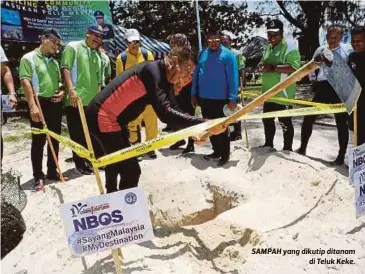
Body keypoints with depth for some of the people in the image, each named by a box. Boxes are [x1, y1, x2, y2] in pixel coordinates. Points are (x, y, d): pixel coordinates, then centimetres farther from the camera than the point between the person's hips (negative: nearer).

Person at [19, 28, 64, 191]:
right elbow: (25, 82, -13)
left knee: (54, 140, 10)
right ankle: (38, 176, 7)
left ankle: (52, 171, 21)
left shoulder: (54, 62, 18)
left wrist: (61, 91, 2)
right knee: (38, 141, -2)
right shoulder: (28, 58, -3)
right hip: (39, 104, -6)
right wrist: (32, 105, -24)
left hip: (55, 104, 7)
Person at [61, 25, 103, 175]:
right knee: (78, 135, 1)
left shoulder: (97, 56, 21)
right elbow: (65, 68, -10)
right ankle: (80, 164, 11)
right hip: (76, 100, -6)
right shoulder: (73, 47, 2)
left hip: (92, 102, 6)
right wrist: (71, 90, -21)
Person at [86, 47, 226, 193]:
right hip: (104, 118, -11)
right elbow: (165, 113, -33)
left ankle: (112, 195, 56)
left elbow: (168, 111, 9)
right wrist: (204, 124, -34)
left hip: (104, 116, 11)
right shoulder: (153, 71, -21)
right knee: (131, 170, -10)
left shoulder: (161, 76, 8)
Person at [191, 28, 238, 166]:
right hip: (203, 97, 6)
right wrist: (194, 94, 9)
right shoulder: (202, 54, 7)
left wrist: (232, 98, -15)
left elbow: (233, 77, -11)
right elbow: (196, 74, 12)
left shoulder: (227, 55, -8)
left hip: (219, 98, -5)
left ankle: (225, 154, 17)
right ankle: (216, 151, 30)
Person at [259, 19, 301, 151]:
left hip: (283, 94, -8)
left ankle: (288, 149, 16)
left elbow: (294, 68, -24)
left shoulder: (290, 48, -12)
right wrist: (262, 66, 1)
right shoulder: (268, 48, 14)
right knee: (267, 120, 19)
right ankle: (268, 144, 37)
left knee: (285, 122, 2)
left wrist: (273, 68, -26)